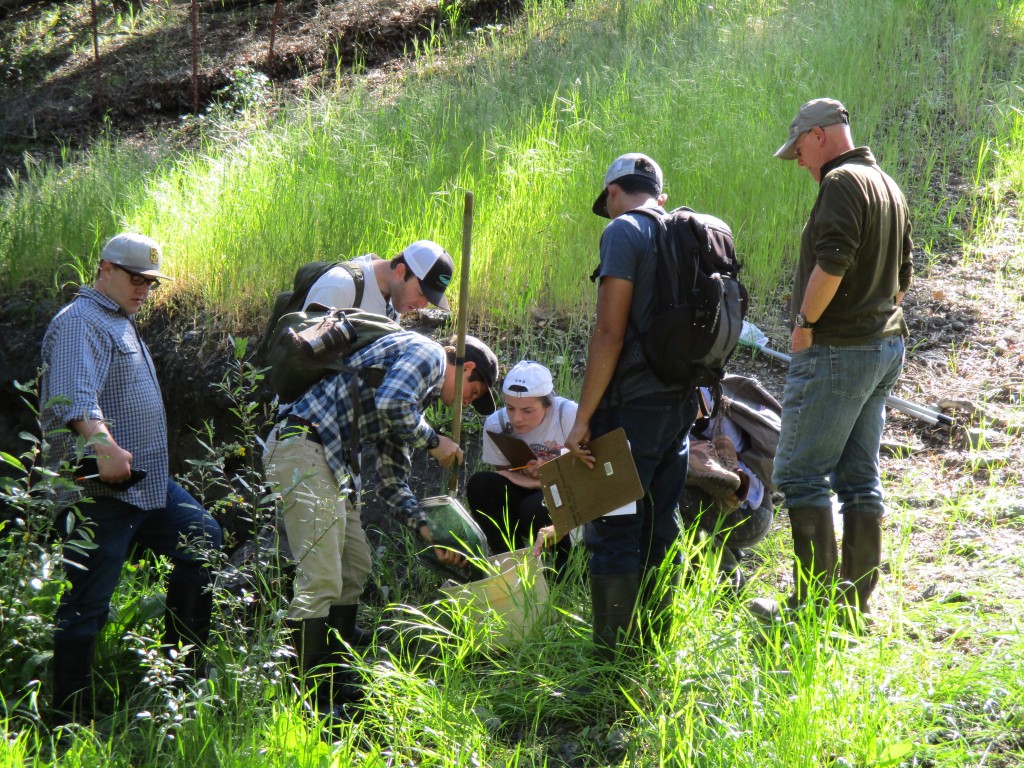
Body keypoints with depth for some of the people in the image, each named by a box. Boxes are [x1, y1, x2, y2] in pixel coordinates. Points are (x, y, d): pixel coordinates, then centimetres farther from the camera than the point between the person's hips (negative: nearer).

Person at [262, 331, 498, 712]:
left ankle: (335, 682, 24)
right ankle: (306, 698, -15)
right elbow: (391, 404, -20)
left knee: (355, 566, 19)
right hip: (302, 447, -11)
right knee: (321, 581, -14)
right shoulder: (427, 353, 0)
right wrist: (433, 441, -4)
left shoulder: (415, 398, 29)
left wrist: (428, 530, 16)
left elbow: (392, 481, 28)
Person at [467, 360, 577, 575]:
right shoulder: (496, 424, -10)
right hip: (532, 492, 4)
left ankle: (562, 567, -5)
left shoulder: (568, 415, -21)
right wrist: (531, 478, -26)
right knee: (479, 485, -21)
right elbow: (503, 475, -3)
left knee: (534, 508, -35)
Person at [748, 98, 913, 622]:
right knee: (860, 477, 11)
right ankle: (857, 600, 12)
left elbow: (832, 261, -24)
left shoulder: (842, 182, -13)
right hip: (885, 347, 10)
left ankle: (816, 601, -8)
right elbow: (901, 277, 23)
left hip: (835, 349, -10)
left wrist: (804, 322, -15)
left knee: (801, 474, -6)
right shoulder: (889, 188, 17)